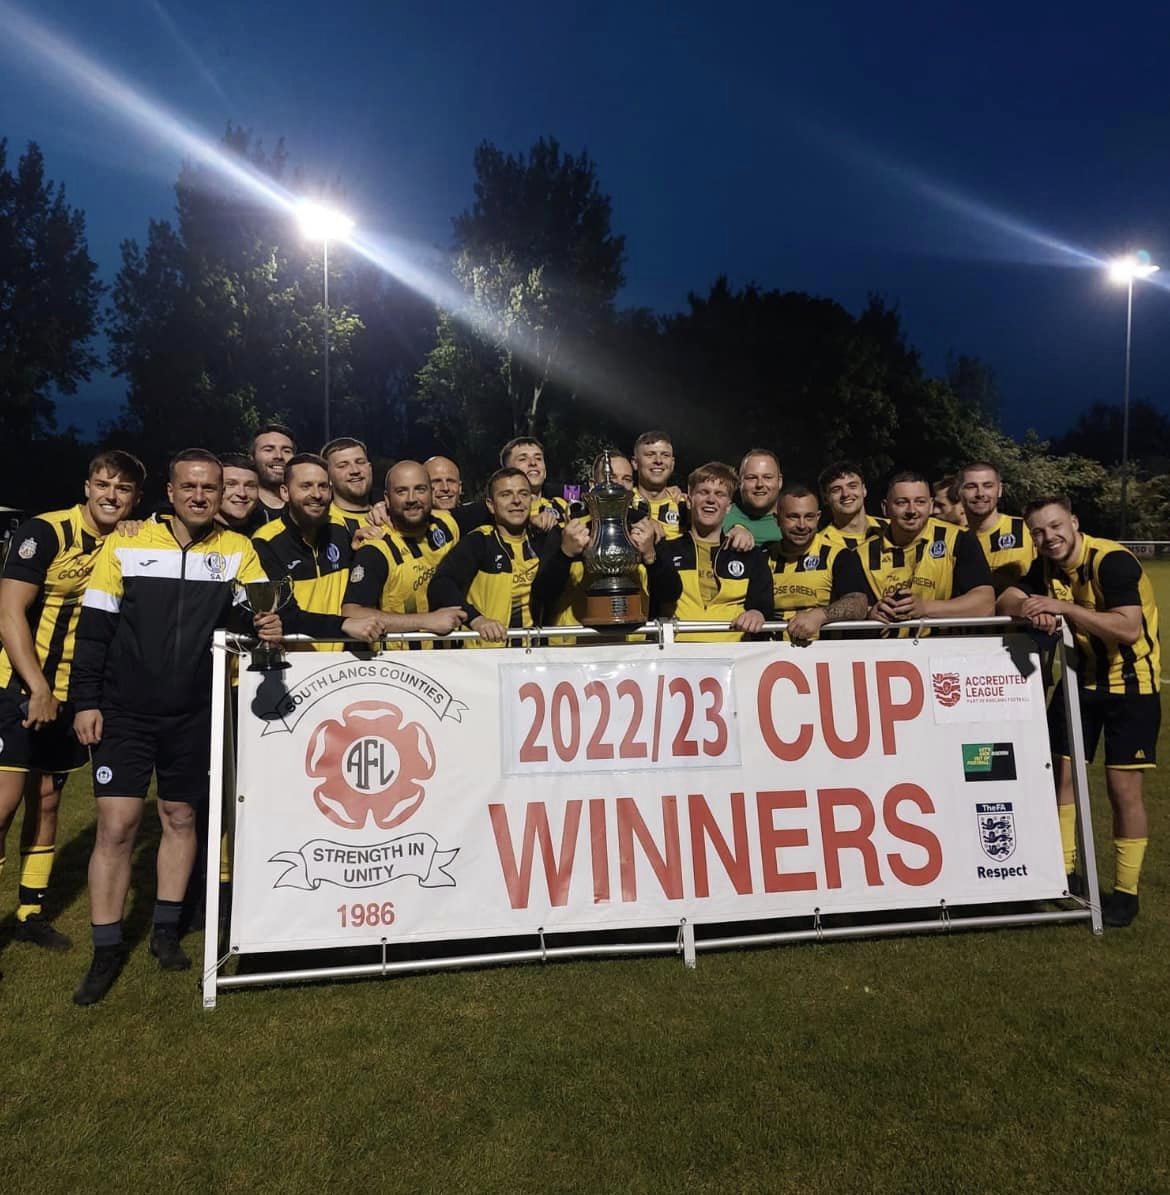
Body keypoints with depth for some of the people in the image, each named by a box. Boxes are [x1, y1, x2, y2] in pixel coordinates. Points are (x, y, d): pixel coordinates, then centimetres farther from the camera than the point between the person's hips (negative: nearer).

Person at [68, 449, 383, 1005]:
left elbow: (278, 609, -3)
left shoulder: (237, 550, 1)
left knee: (180, 818, 12)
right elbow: (94, 629, -1)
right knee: (116, 824, -2)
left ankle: (166, 930, 28)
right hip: (124, 712, -1)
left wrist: (344, 626, -16)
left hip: (193, 713, 2)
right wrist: (86, 702, -5)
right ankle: (107, 950, 13)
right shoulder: (125, 544, -3)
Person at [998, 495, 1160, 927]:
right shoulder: (1044, 567, -3)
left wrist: (1064, 607, -38)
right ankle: (1064, 871, 19)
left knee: (1122, 788, -2)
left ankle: (1126, 891, 13)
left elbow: (1130, 629, -33)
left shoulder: (1113, 561, -23)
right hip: (1081, 677, 6)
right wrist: (1031, 609, -32)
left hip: (1131, 684, -6)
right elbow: (1005, 602, -12)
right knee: (1058, 772, 4)